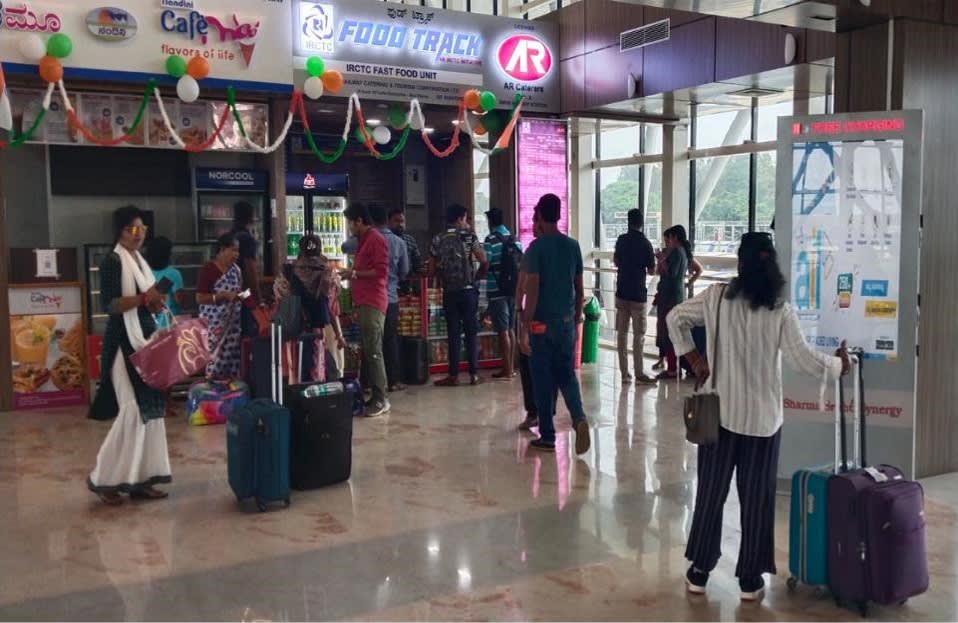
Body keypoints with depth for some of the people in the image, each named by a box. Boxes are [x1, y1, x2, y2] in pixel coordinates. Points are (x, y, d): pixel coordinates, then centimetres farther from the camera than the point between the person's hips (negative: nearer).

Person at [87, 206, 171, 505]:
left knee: (150, 408, 5)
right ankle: (102, 478, 1)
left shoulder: (141, 261, 16)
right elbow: (110, 304, -19)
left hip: (146, 340, 9)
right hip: (124, 343, -8)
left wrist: (156, 301, 1)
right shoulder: (112, 261, -9)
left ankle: (140, 478, 11)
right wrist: (143, 298, -29)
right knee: (132, 409, -11)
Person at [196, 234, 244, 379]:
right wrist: (224, 296, -20)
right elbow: (200, 298, -15)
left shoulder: (236, 269, 9)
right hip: (214, 324, -7)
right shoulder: (208, 269, -12)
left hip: (232, 323, 7)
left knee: (232, 359, 8)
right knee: (216, 360, -7)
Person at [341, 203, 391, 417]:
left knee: (373, 352, -10)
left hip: (372, 304, -10)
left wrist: (354, 274, -12)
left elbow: (381, 271, -18)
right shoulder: (364, 240, 21)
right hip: (364, 303, 10)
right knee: (367, 351, 9)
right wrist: (352, 272, 14)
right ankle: (374, 395, 12)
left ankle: (381, 400, -8)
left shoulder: (375, 239, -10)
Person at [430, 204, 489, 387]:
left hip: (449, 292, 2)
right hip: (468, 290, -2)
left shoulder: (438, 240, 6)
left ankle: (453, 375, 4)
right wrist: (477, 276, 11)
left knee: (454, 334, 5)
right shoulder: (468, 236, -3)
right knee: (471, 332, 4)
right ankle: (474, 374, 4)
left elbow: (433, 269, 5)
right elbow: (484, 262, -6)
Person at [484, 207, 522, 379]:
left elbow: (485, 265, -15)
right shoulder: (515, 239, 9)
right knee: (511, 329, 13)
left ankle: (507, 370, -2)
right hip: (513, 290, 6)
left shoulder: (491, 239, -11)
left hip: (497, 291, -6)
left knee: (503, 331, -4)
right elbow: (521, 266, 12)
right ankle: (512, 367, 17)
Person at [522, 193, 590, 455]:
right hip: (567, 321, 5)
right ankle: (579, 418, -11)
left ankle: (548, 436, 10)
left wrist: (526, 324, -11)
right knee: (567, 374, 13)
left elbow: (532, 289, -15)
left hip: (542, 322, -4)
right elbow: (579, 289, 9)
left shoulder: (536, 247, -10)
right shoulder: (573, 245, 6)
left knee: (543, 379, 5)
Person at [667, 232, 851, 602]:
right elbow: (804, 361, -11)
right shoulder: (780, 312, -11)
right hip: (762, 418, -1)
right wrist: (838, 366, 7)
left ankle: (700, 571, 19)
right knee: (757, 498, 10)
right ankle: (750, 579, 18)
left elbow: (675, 318, 3)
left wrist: (694, 358, 10)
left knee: (711, 492, 12)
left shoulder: (716, 297, -5)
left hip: (719, 413, 2)